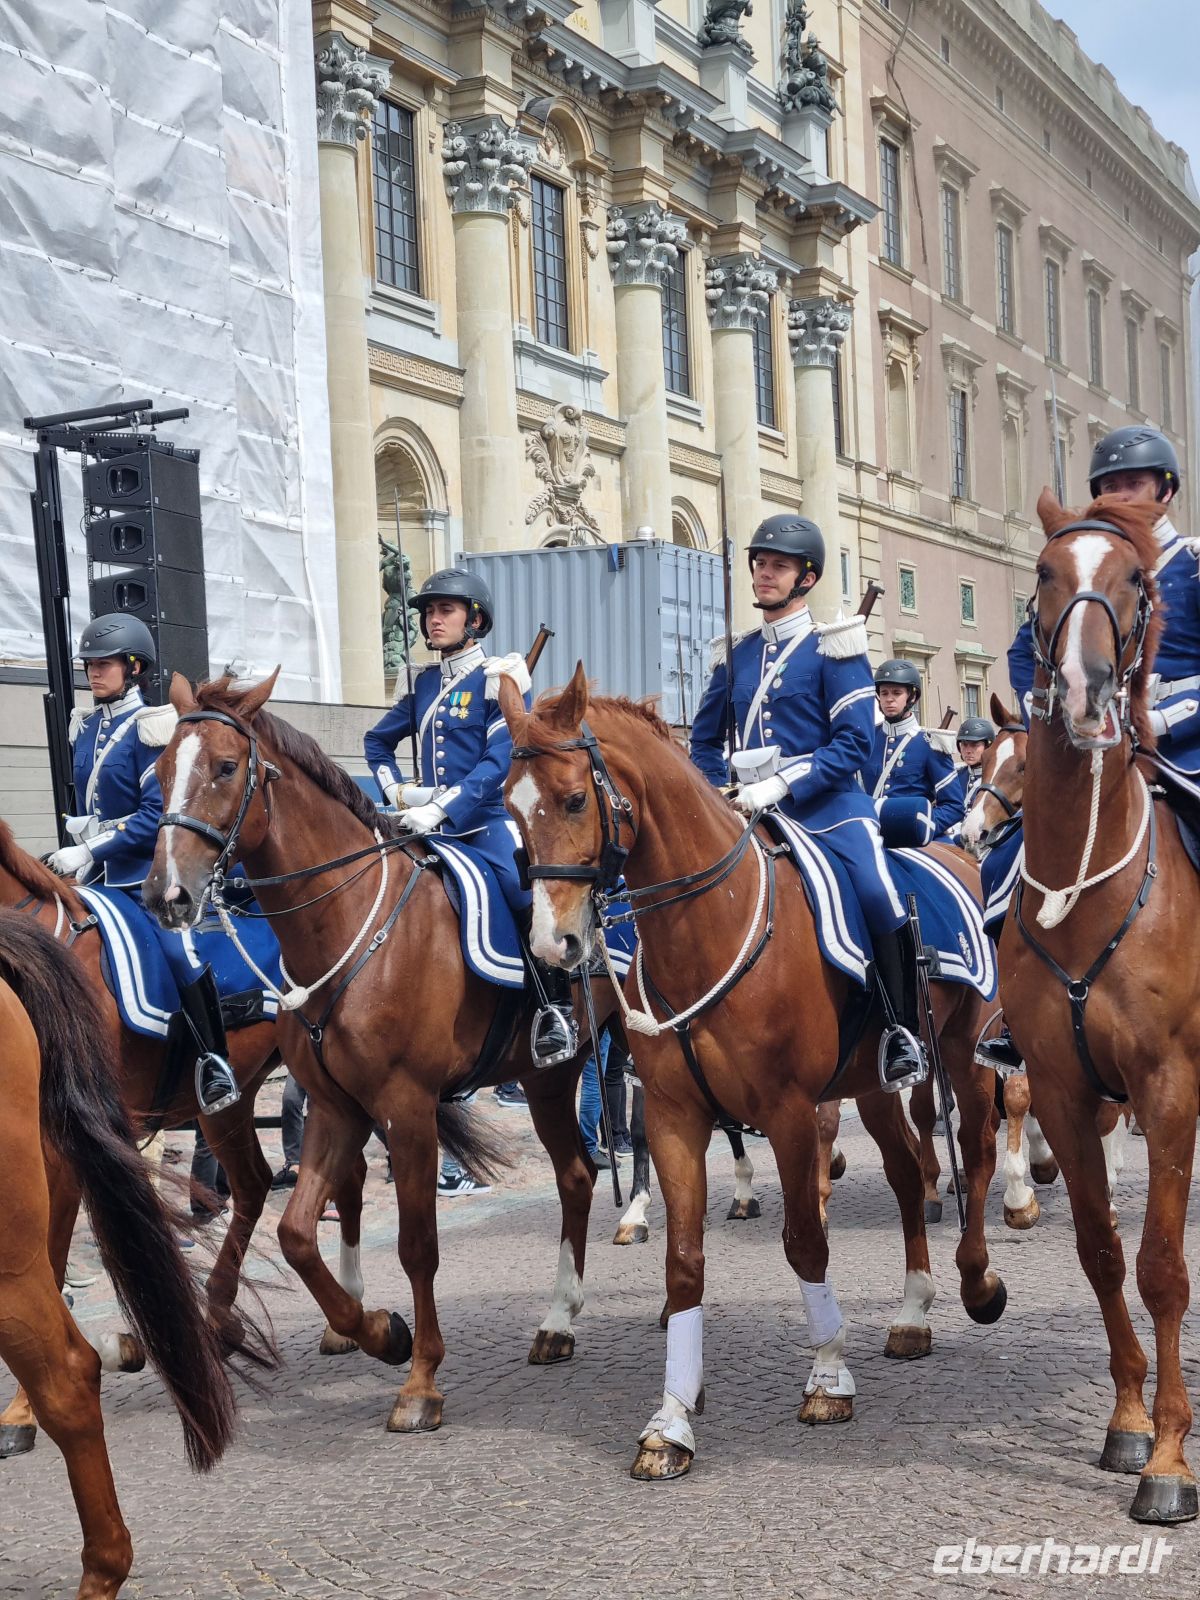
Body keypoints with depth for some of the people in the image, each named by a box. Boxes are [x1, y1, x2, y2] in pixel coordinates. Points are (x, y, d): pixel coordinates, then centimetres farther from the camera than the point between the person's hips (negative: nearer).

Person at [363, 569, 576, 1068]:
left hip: (487, 819, -7)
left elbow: (499, 761, -15)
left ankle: (556, 1010, -22)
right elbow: (378, 741, 29)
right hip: (430, 825, 7)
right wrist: (397, 791, 12)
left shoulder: (499, 680, -3)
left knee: (525, 891, -33)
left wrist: (442, 808, -24)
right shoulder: (425, 683, 15)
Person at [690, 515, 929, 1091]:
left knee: (879, 896, -28)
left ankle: (901, 1030, -11)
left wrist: (782, 785, -20)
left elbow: (854, 742, -11)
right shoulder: (736, 655, 13)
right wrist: (726, 798, 7)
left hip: (827, 807, -6)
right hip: (754, 816, 6)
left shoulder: (833, 648, -2)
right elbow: (705, 740, 24)